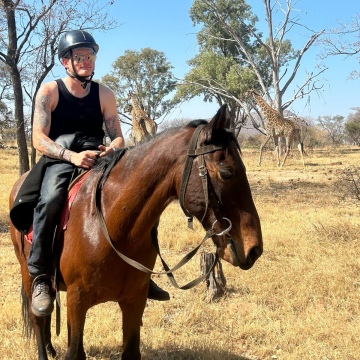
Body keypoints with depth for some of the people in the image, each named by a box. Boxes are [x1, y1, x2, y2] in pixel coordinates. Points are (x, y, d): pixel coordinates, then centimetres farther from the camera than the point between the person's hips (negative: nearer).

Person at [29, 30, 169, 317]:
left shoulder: (105, 95, 8)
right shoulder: (49, 92, 0)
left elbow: (118, 137, 7)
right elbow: (39, 139, -9)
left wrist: (113, 148, -18)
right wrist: (72, 156, -25)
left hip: (99, 162, 4)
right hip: (60, 163, -3)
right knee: (50, 200, -35)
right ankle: (40, 277, -25)